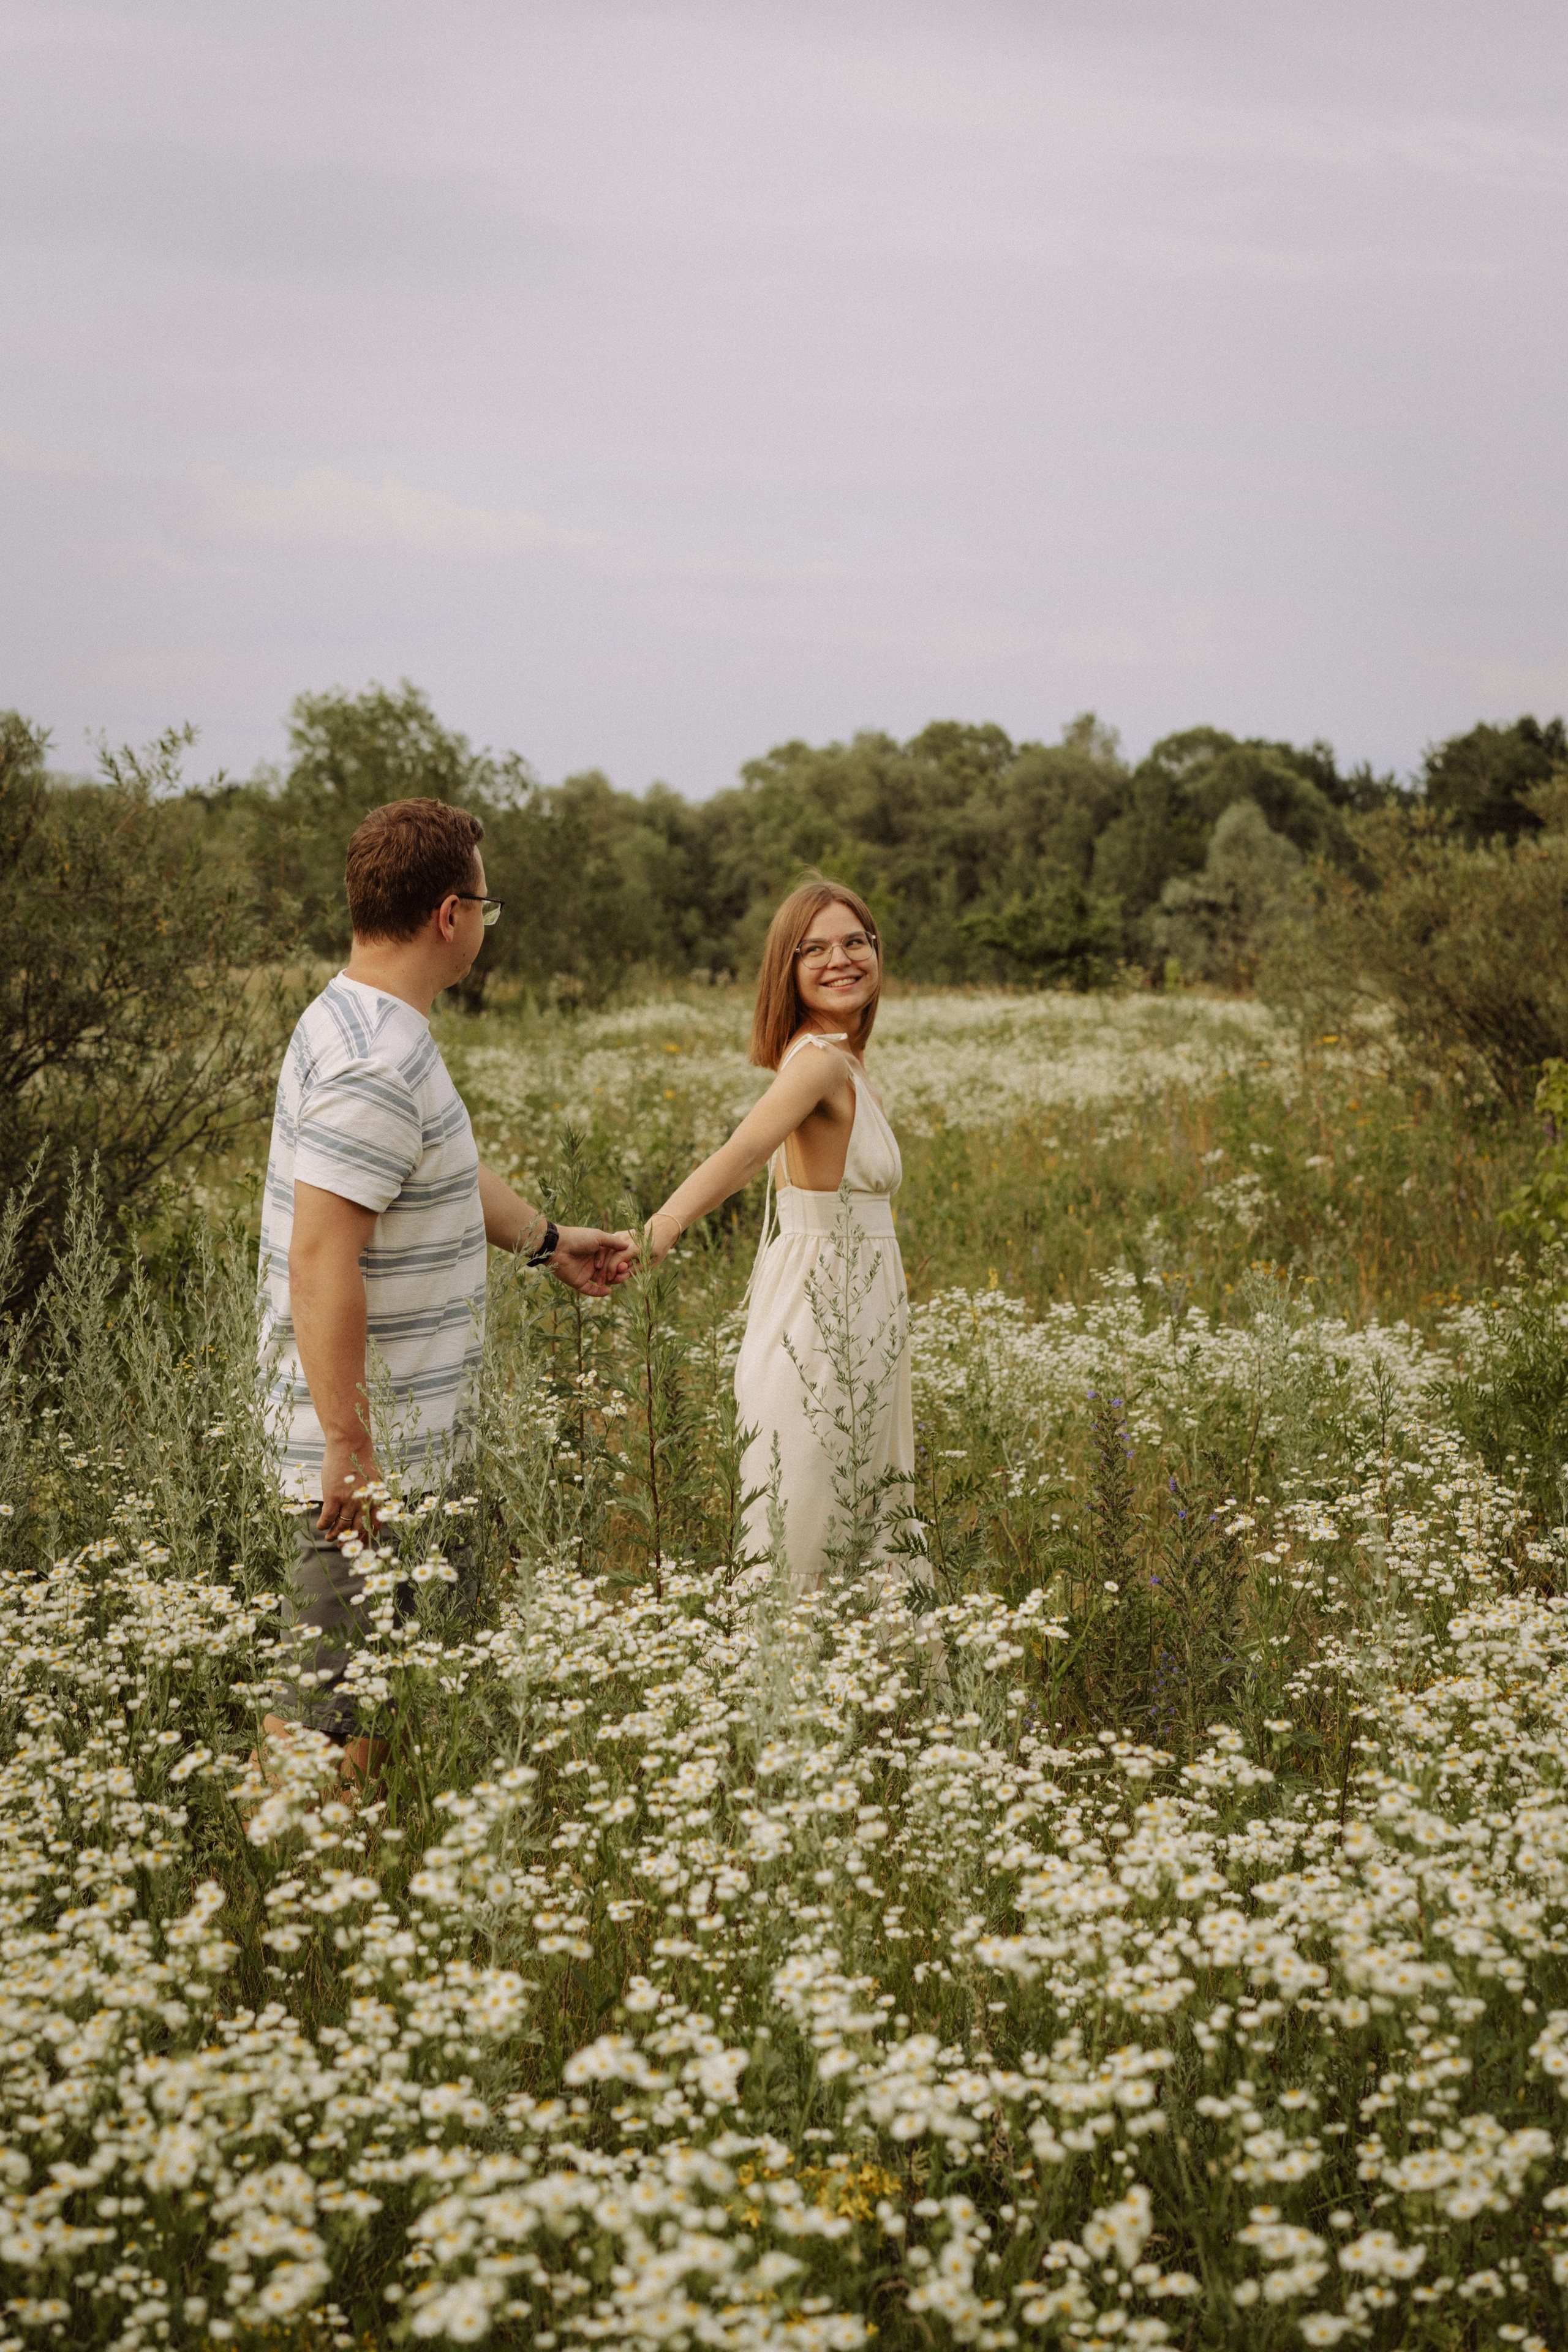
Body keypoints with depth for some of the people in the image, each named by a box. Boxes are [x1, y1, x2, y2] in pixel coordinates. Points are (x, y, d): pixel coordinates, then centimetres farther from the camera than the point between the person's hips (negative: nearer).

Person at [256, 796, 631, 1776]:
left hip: (402, 1438, 10)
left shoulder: (360, 1023, 11)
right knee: (334, 1699, -5)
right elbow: (320, 1263, -27)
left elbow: (440, 1170, 28)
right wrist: (348, 1449, -25)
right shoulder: (376, 1067, -22)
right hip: (371, 1448, -10)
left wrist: (547, 1238, 40)